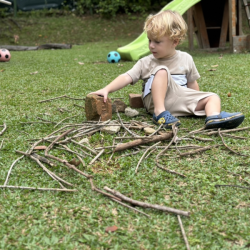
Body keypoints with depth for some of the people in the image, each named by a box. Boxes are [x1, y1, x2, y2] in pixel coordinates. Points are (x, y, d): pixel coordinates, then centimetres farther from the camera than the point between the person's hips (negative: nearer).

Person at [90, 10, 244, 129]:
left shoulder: (186, 59, 6)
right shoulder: (146, 63, 0)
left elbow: (192, 84, 14)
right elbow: (127, 78, -8)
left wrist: (198, 104, 12)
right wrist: (106, 90, -21)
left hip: (182, 101, 3)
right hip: (157, 100, -3)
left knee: (213, 97, -10)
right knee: (162, 71, -24)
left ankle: (214, 117, -44)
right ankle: (160, 112, -35)